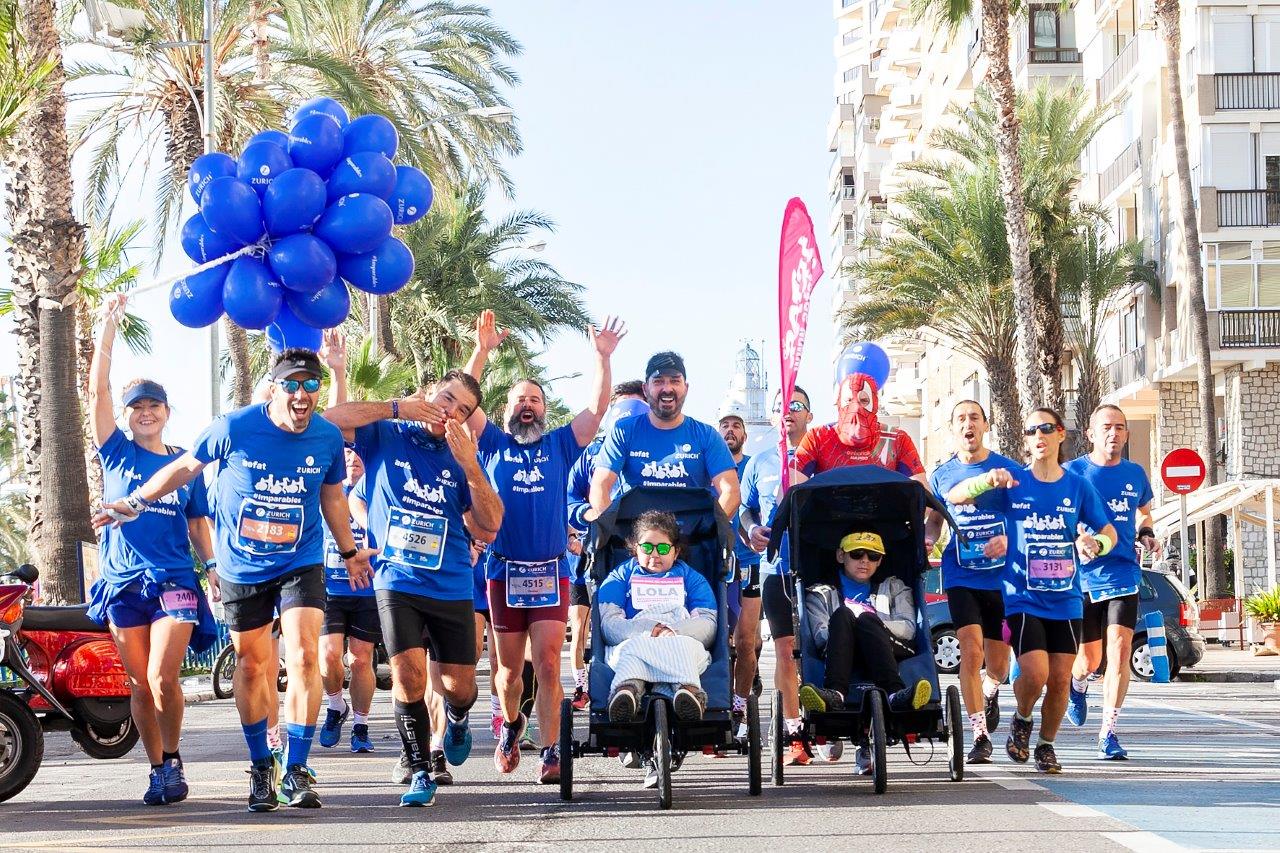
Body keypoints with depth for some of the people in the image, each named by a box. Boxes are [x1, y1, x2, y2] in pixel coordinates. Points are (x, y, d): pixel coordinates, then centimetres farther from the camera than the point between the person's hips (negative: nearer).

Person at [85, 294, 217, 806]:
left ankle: (172, 759, 1)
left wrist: (212, 564, -1)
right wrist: (109, 322, -10)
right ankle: (158, 769, 16)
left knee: (163, 678, -16)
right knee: (140, 684, 4)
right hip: (123, 581, 1)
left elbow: (198, 522, 15)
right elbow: (97, 390, -4)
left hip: (174, 580, -1)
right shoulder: (117, 453, 6)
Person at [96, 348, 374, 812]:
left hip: (301, 564, 0)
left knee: (303, 657, -14)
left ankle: (295, 771, -7)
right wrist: (135, 502, 8)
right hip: (241, 567, 0)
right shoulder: (234, 427, -14)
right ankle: (260, 768, 25)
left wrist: (350, 552, 22)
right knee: (251, 664, 10)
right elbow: (185, 466, 2)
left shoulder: (328, 437, -6)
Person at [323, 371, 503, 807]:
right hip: (398, 580, -2)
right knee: (408, 676, -15)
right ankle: (420, 772, 1)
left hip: (452, 587, 2)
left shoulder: (462, 457, 5)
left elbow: (489, 528, -4)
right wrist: (396, 408, -16)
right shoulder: (386, 436, 1)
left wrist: (470, 466, -14)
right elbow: (330, 419, -16)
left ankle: (456, 721, 41)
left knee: (459, 686, 5)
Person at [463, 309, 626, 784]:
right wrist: (482, 352, -12)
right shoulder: (493, 444, 9)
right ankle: (511, 723, 37)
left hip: (551, 571, 0)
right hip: (504, 570, 1)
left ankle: (550, 753, -9)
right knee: (510, 668, 10)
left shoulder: (560, 446, 10)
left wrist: (603, 358, -8)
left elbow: (597, 408, 2)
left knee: (547, 665, -8)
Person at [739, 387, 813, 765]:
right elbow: (744, 507, 19)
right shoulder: (759, 463, 15)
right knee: (785, 649, 2)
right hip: (776, 567, 2)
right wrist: (751, 529, -1)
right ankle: (794, 735, 5)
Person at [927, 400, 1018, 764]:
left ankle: (990, 691, 43)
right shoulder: (942, 475, 7)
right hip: (961, 577, 0)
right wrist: (928, 541, -2)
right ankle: (980, 737, -9)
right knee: (971, 651, -15)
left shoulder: (1007, 469, 0)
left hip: (1002, 577, 0)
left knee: (997, 662, 6)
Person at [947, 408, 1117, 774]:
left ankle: (1047, 745, 24)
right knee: (1034, 674, -17)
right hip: (1023, 598, -2)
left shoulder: (1078, 486, 3)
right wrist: (987, 480, -23)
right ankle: (1021, 722, 14)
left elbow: (1109, 532, 10)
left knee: (1060, 680, 2)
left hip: (1066, 600, 2)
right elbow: (953, 496, -3)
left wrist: (1095, 544, -15)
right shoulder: (1013, 483, 0)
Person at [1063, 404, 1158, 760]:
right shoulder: (1072, 473, -2)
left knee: (1120, 648, -13)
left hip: (1123, 574, 2)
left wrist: (1146, 536, 6)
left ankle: (1108, 733, -9)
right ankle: (1077, 684, 47)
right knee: (1089, 657, 9)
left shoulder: (1135, 474, 8)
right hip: (1083, 575, -2)